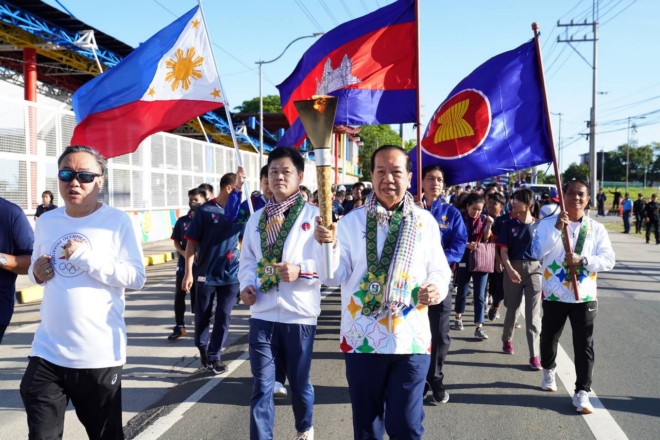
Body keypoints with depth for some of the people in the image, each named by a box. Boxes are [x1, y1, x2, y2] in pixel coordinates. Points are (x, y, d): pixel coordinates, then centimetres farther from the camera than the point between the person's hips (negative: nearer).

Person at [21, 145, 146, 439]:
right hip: (47, 351, 4)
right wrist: (36, 273, -3)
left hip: (100, 355, -3)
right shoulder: (46, 222, 7)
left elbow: (137, 278, -12)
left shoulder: (116, 221, -8)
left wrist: (87, 257, -20)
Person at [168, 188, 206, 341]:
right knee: (179, 295, 3)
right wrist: (183, 253, -10)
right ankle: (179, 327, 13)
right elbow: (176, 241, 9)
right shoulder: (182, 221, 7)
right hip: (184, 263, 3)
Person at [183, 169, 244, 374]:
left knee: (223, 317, 4)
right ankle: (202, 348, 35)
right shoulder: (205, 210, -6)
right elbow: (192, 242, -6)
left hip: (230, 275, 3)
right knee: (203, 316, 11)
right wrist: (188, 273, -10)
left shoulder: (240, 210, 6)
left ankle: (214, 356, 16)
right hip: (206, 274, -2)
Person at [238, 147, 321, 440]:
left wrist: (300, 270, -24)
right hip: (262, 313, 3)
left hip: (299, 314, -2)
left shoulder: (314, 216, -3)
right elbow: (247, 259, 15)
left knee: (299, 382, 15)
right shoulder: (256, 218, 10)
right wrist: (246, 284, -3)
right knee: (261, 387, 3)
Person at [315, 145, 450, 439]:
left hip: (411, 340, 0)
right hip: (362, 338, 0)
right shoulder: (351, 221, 1)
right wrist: (327, 246, -24)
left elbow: (439, 270, 9)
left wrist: (436, 287, -13)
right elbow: (334, 276, -4)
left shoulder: (426, 222, 4)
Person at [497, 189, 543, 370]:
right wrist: (510, 269, -18)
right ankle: (507, 339, 41)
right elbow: (503, 250, -3)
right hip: (514, 268, 1)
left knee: (533, 314, -2)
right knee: (512, 308, 15)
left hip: (535, 269, -1)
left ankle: (534, 355, 1)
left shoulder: (539, 225, 1)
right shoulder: (509, 224, 0)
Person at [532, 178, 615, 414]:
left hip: (585, 296, 0)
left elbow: (608, 260, -4)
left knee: (584, 345, -1)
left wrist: (583, 260, -20)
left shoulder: (596, 228, 1)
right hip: (554, 295, 0)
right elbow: (537, 252, -16)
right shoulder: (548, 223, -3)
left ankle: (582, 393, 5)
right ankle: (548, 371, 44)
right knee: (548, 338, 16)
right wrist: (557, 228, -25)